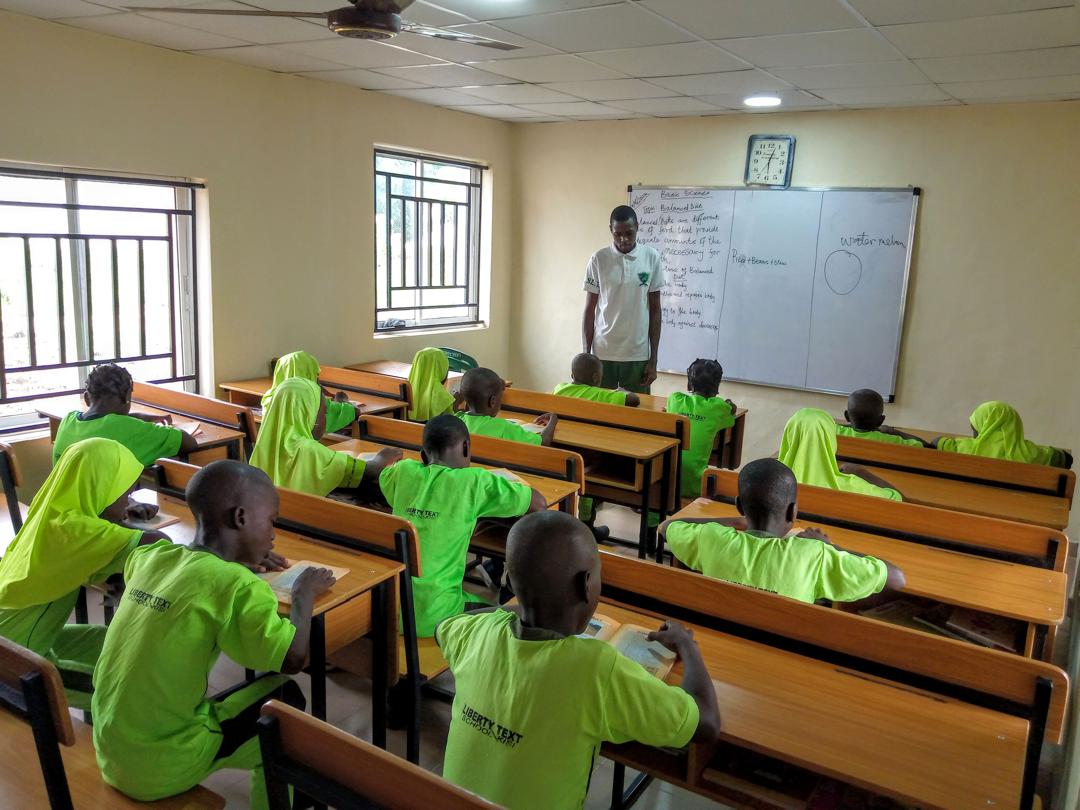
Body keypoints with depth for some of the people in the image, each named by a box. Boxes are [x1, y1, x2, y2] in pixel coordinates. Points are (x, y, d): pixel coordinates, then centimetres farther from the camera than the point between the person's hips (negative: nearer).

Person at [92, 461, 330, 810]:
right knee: (284, 695, 10)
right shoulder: (238, 585, -19)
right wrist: (305, 591, -2)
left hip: (110, 754, 7)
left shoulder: (151, 557, 0)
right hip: (162, 770, -6)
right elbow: (293, 658, -17)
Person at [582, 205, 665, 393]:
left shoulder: (651, 258, -1)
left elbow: (655, 310, 3)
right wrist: (585, 355, -3)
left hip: (638, 355, 0)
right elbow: (589, 310, 2)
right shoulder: (598, 259, -3)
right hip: (602, 353, 0)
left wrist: (653, 359, 0)